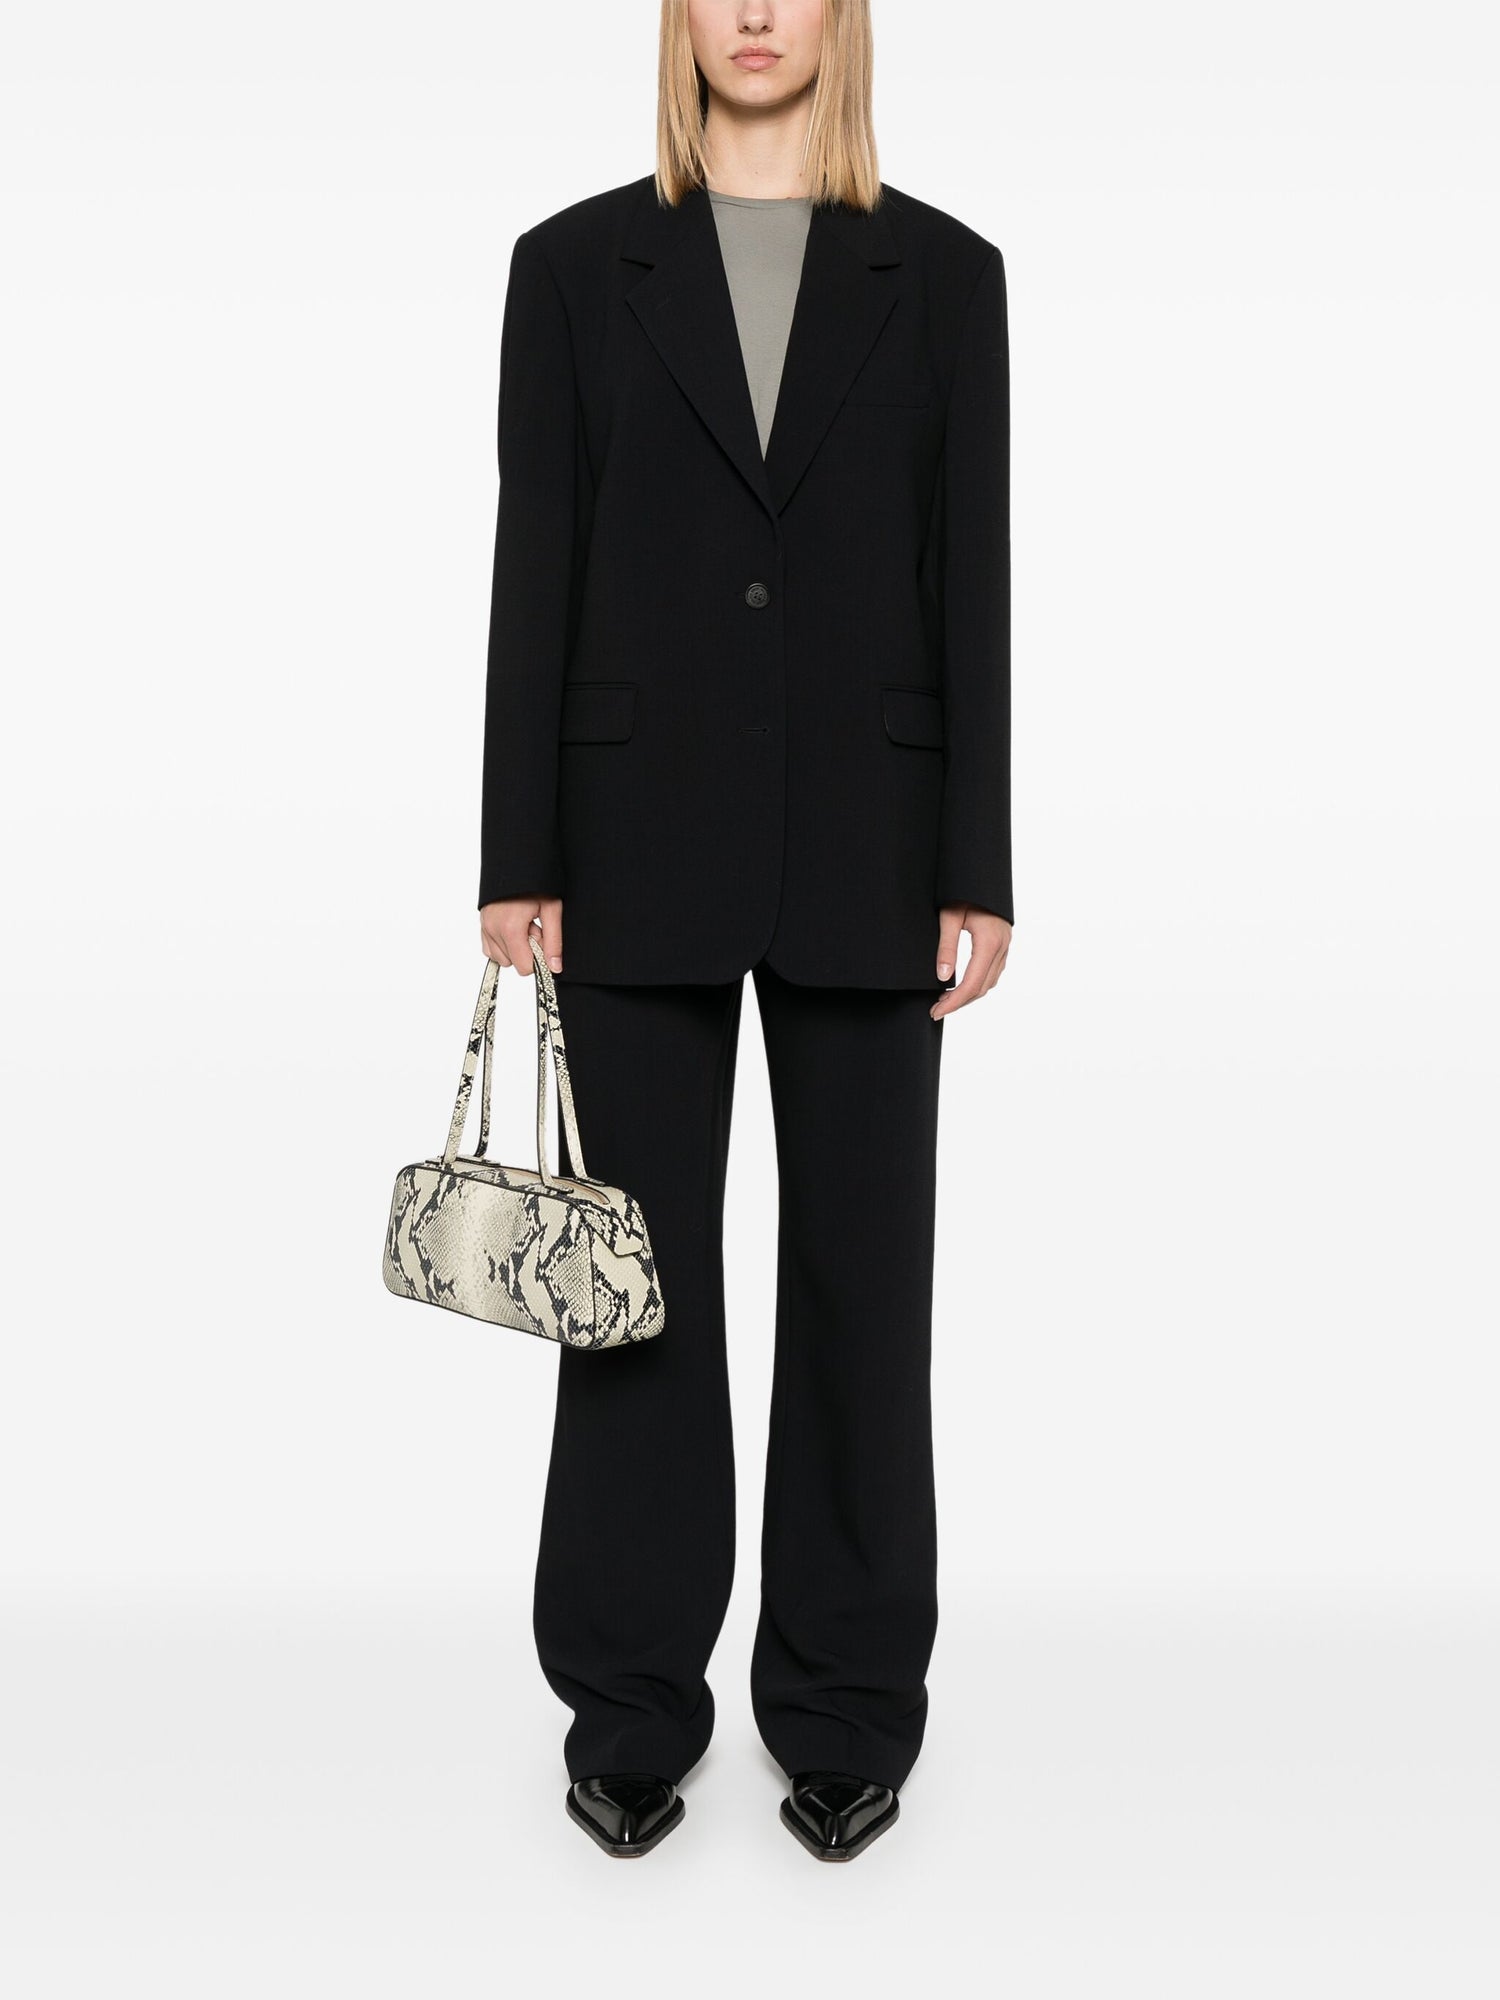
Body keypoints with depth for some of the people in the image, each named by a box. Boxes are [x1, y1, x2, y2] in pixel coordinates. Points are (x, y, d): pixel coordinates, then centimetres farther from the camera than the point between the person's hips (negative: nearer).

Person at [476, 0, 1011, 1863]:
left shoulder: (942, 271, 8)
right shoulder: (575, 262, 7)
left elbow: (972, 579, 3)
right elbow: (534, 569, 2)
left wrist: (977, 867, -3)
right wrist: (517, 858, -3)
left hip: (862, 835, 1)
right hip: (642, 833, 0)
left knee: (860, 1265, 7)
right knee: (642, 1266, 6)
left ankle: (847, 1700, 24)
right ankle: (631, 1696, 24)